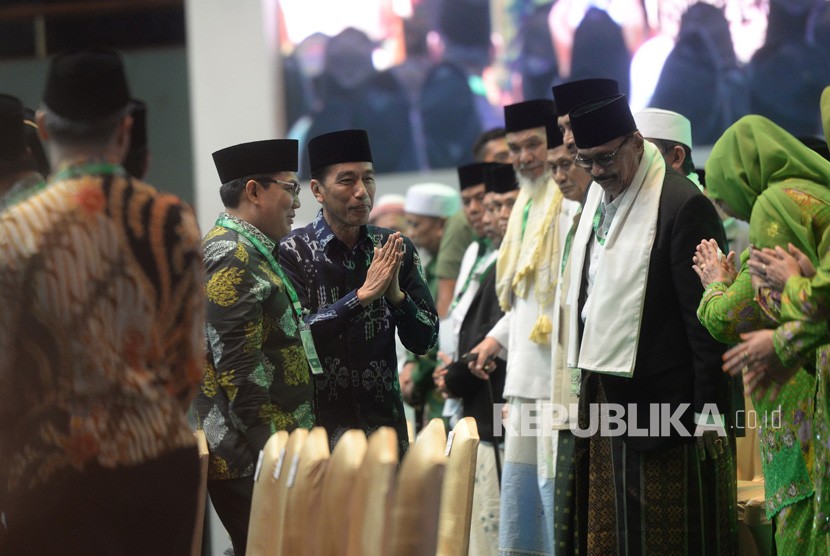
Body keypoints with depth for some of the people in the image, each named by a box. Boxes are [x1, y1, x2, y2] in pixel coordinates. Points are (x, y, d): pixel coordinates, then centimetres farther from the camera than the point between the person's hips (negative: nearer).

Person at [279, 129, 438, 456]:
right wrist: (363, 294, -19)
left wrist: (396, 294, -13)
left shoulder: (396, 249, 6)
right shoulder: (292, 253, -5)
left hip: (385, 419, 3)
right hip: (319, 426, -3)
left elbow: (425, 342, 5)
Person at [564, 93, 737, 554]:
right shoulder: (598, 199, 11)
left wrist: (709, 412, -16)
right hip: (606, 403, 8)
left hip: (665, 407, -8)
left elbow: (705, 321, -15)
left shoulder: (683, 205, -14)